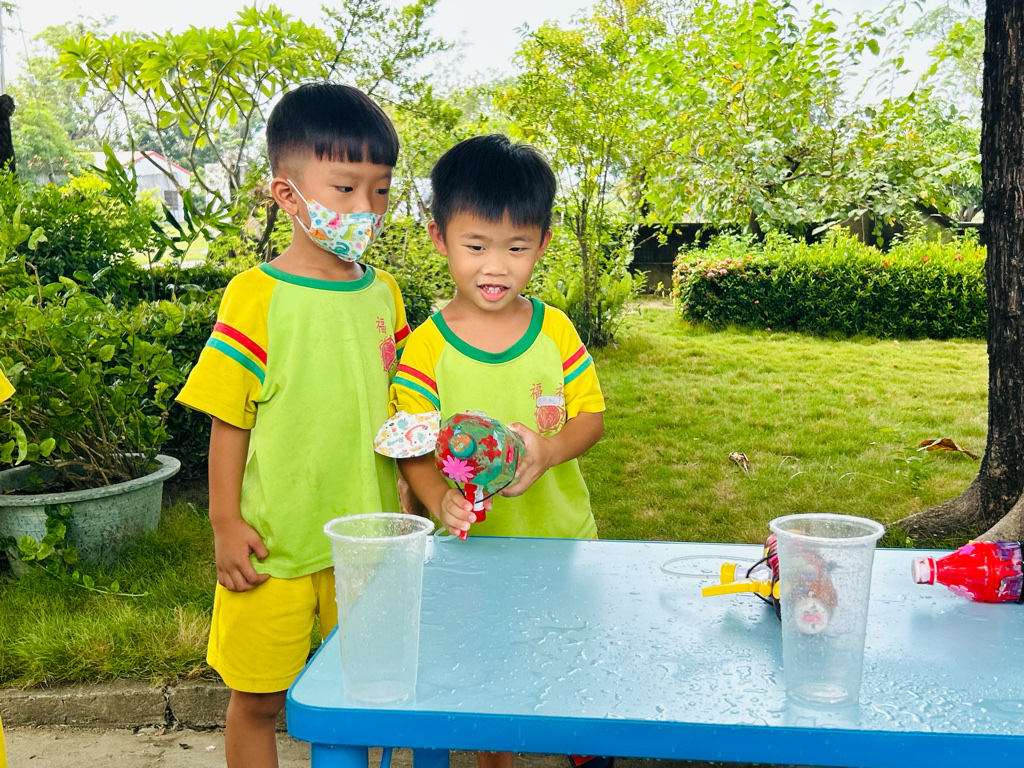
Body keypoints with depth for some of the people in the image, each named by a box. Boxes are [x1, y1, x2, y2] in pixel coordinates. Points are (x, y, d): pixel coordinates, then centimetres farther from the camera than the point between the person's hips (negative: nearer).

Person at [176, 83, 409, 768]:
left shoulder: (383, 294, 4)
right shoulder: (257, 298, -11)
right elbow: (229, 420, -7)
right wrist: (225, 524, -9)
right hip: (275, 544, -4)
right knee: (258, 700, 11)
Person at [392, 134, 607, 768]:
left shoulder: (555, 329, -5)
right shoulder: (426, 347, -12)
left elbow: (592, 415, -1)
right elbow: (412, 448, -12)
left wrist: (549, 449, -22)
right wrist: (440, 500, -32)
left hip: (563, 536, 2)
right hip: (472, 546, -2)